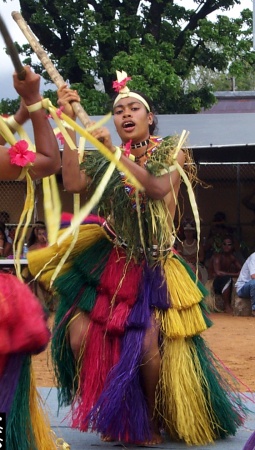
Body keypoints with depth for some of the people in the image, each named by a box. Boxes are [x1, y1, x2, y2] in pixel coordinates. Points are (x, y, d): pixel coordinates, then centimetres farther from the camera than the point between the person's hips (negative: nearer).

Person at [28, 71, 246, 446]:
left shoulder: (170, 153, 1)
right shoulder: (106, 160, 7)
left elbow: (158, 189, -19)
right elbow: (73, 183, -10)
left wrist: (116, 152, -26)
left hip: (152, 265, -3)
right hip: (107, 261, 3)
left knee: (149, 347, -16)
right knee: (80, 336, -12)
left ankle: (151, 425, 10)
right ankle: (111, 417, 8)